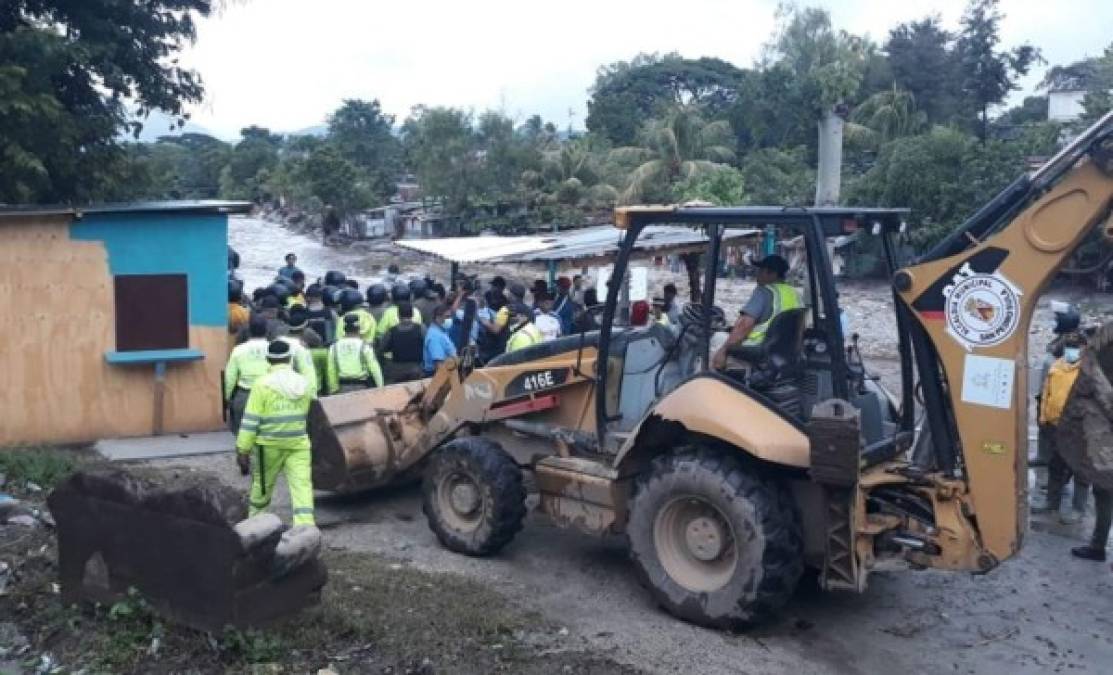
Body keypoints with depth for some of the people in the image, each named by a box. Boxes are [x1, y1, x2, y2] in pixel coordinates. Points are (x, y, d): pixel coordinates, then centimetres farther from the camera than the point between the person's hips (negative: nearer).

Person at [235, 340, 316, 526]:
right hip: (299, 445, 1)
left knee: (262, 486, 18)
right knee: (302, 486, -5)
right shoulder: (303, 383, 2)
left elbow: (250, 421, -11)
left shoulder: (263, 384, -9)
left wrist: (242, 450, -7)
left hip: (269, 446, -1)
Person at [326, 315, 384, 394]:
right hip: (362, 387, -3)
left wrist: (333, 390, 15)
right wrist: (380, 388, -2)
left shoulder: (334, 346, 1)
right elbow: (374, 368, -9)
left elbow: (331, 370, 6)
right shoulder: (364, 345, -10)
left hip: (344, 387, 3)